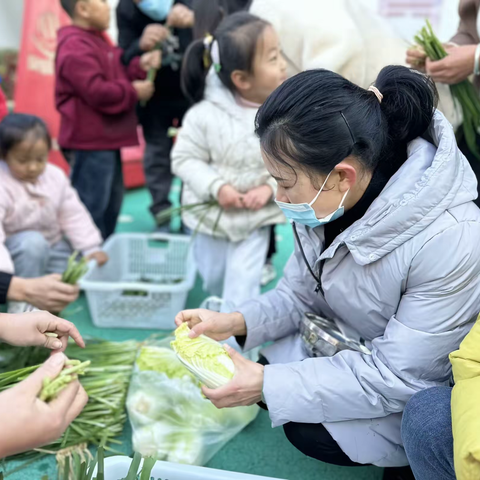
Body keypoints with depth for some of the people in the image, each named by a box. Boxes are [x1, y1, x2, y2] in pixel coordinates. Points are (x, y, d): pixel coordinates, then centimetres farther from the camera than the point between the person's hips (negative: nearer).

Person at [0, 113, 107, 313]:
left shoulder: (56, 177, -8)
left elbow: (74, 215, 1)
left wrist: (91, 248, -6)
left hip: (54, 247, 6)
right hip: (17, 251, -6)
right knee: (33, 243, -37)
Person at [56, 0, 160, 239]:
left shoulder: (98, 40, 17)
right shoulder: (76, 47, -18)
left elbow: (117, 73, 22)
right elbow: (97, 92, -25)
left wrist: (140, 66, 3)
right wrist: (133, 92, -15)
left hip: (106, 138, 11)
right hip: (90, 140, -11)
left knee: (112, 201, 19)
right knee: (92, 205, -6)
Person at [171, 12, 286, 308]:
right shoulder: (205, 114, -21)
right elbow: (184, 159, -13)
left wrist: (270, 188, -22)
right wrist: (216, 187, -25)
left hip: (256, 218, 0)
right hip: (210, 216, 1)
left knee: (242, 288, 1)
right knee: (213, 281, 22)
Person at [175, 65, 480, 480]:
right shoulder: (327, 199, -17)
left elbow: (396, 376, -30)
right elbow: (301, 292, -2)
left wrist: (267, 385, -30)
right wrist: (235, 322, -19)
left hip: (426, 389, -6)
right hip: (353, 348, 7)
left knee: (311, 430, -19)